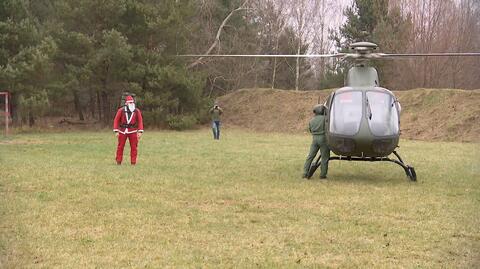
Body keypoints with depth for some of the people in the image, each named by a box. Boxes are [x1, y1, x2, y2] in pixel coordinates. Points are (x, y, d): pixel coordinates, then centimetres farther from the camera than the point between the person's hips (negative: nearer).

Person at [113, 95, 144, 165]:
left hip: (132, 131, 1)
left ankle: (133, 162, 5)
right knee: (120, 146, 3)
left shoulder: (137, 111, -3)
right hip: (122, 131, 0)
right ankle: (118, 162, 13)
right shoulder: (121, 110, -6)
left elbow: (140, 121, -2)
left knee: (134, 147, -1)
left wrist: (140, 132, -9)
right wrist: (116, 131, -7)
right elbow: (116, 120, -3)